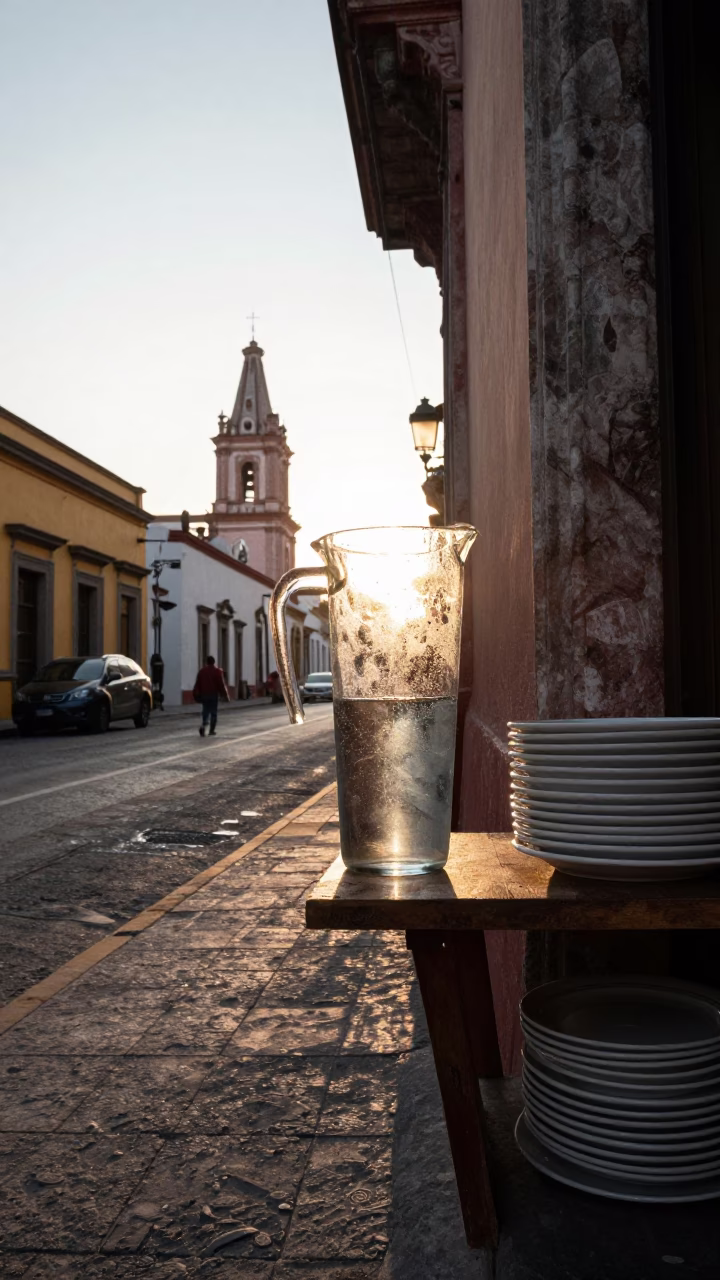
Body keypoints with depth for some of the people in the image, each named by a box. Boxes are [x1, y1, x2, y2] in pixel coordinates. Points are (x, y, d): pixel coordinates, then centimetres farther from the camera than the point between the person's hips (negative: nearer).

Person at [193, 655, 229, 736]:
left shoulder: (201, 671, 4)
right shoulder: (217, 671, -5)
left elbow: (198, 684, 6)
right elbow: (221, 684, -6)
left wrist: (197, 694, 13)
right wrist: (225, 695, 1)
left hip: (204, 694, 3)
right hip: (213, 694, -3)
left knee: (206, 711, 11)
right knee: (213, 712, 5)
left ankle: (204, 724, -15)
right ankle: (212, 731, 4)